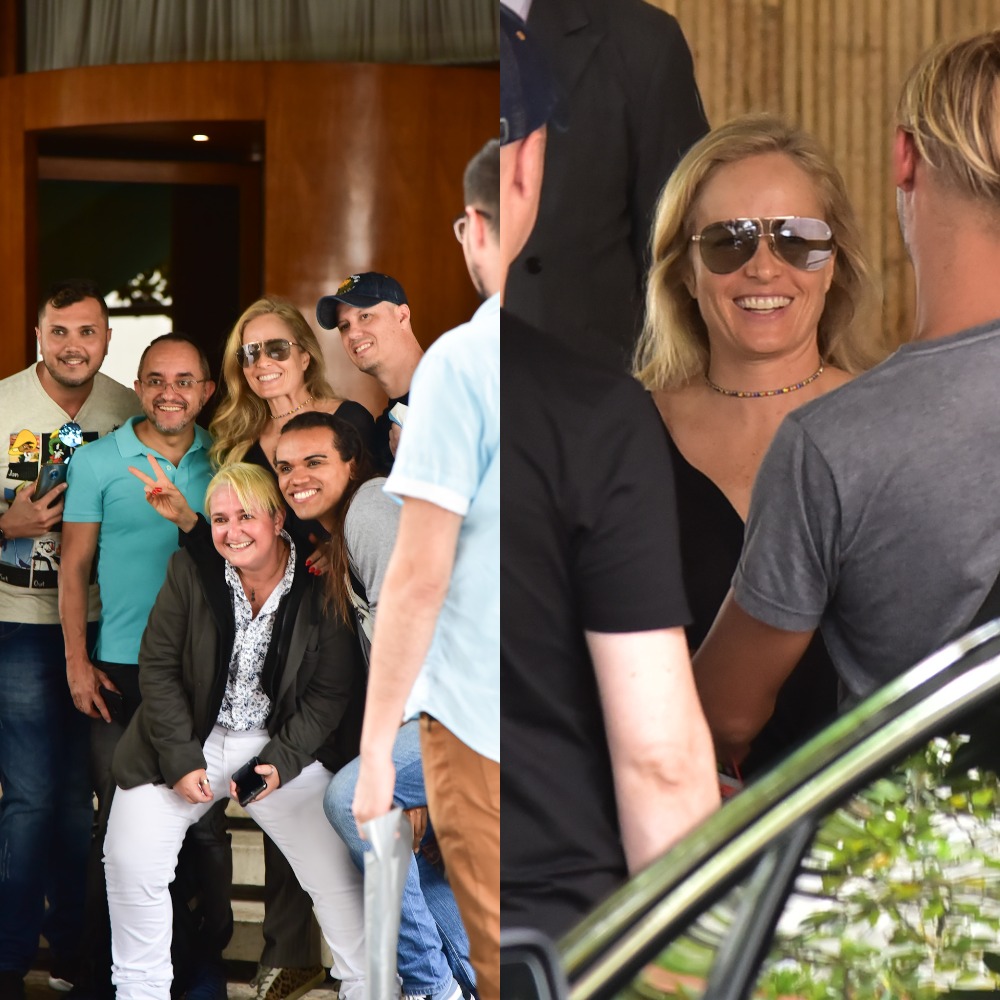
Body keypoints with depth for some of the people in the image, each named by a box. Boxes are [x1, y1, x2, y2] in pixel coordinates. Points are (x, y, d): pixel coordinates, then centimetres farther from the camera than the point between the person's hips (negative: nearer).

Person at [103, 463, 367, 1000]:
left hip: (283, 746, -1)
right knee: (130, 861, -6)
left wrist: (280, 762, -15)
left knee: (339, 870, -5)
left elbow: (332, 690, -5)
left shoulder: (320, 589, -10)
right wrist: (181, 759, -12)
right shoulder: (189, 572, -7)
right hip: (192, 740, 1)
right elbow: (158, 667, -4)